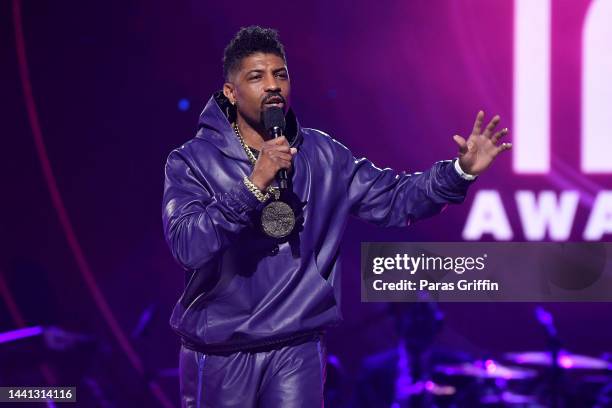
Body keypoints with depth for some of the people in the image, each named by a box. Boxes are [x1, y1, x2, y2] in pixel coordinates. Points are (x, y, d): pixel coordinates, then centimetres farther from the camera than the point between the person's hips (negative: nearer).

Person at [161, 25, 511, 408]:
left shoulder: (322, 156, 4)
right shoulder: (192, 162, -6)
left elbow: (393, 198, 4)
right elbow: (188, 247, -20)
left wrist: (460, 171, -10)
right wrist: (252, 187, -28)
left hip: (297, 350, 2)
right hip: (219, 353, -1)